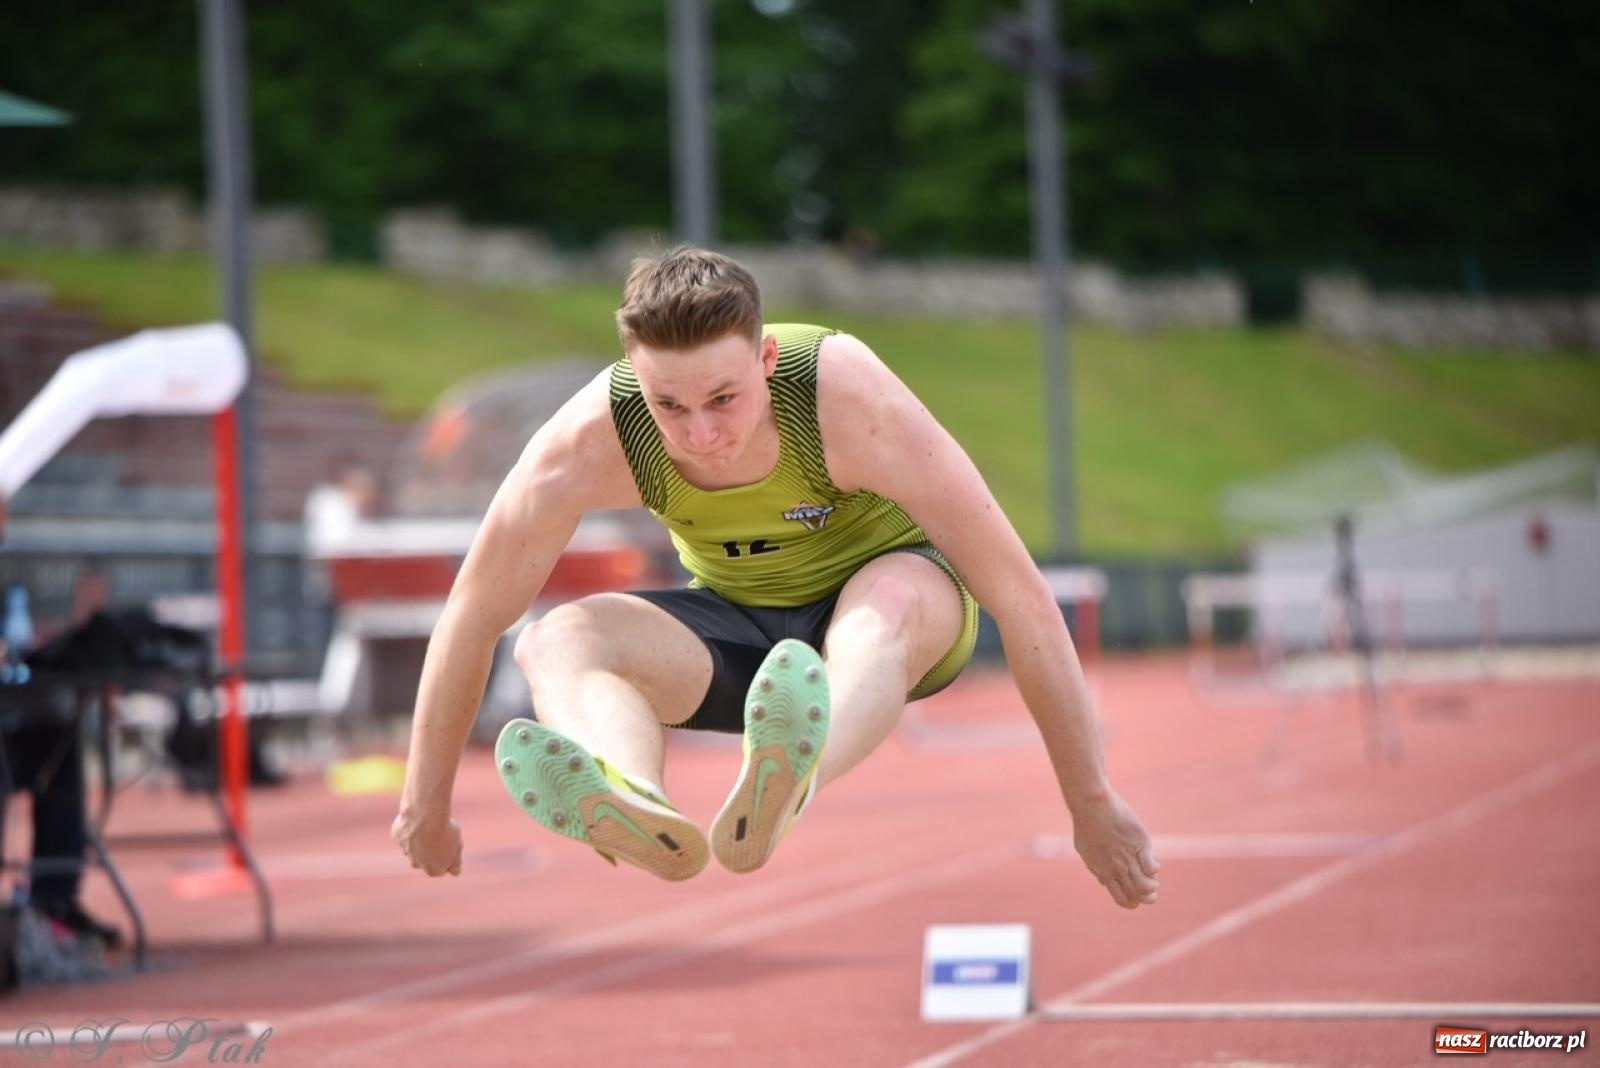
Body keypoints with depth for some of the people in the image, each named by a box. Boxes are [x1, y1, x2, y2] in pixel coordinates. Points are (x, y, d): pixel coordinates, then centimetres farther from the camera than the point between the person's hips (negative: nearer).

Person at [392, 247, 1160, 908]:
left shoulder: (850, 400, -33)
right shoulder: (593, 439, -27)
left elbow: (1020, 598, -29)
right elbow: (472, 618, -14)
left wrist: (1093, 804, -27)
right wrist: (425, 804, -8)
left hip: (888, 602, -3)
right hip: (737, 624, 3)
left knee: (892, 599, -40)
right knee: (556, 640, -27)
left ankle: (773, 803, -69)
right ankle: (636, 810, -59)